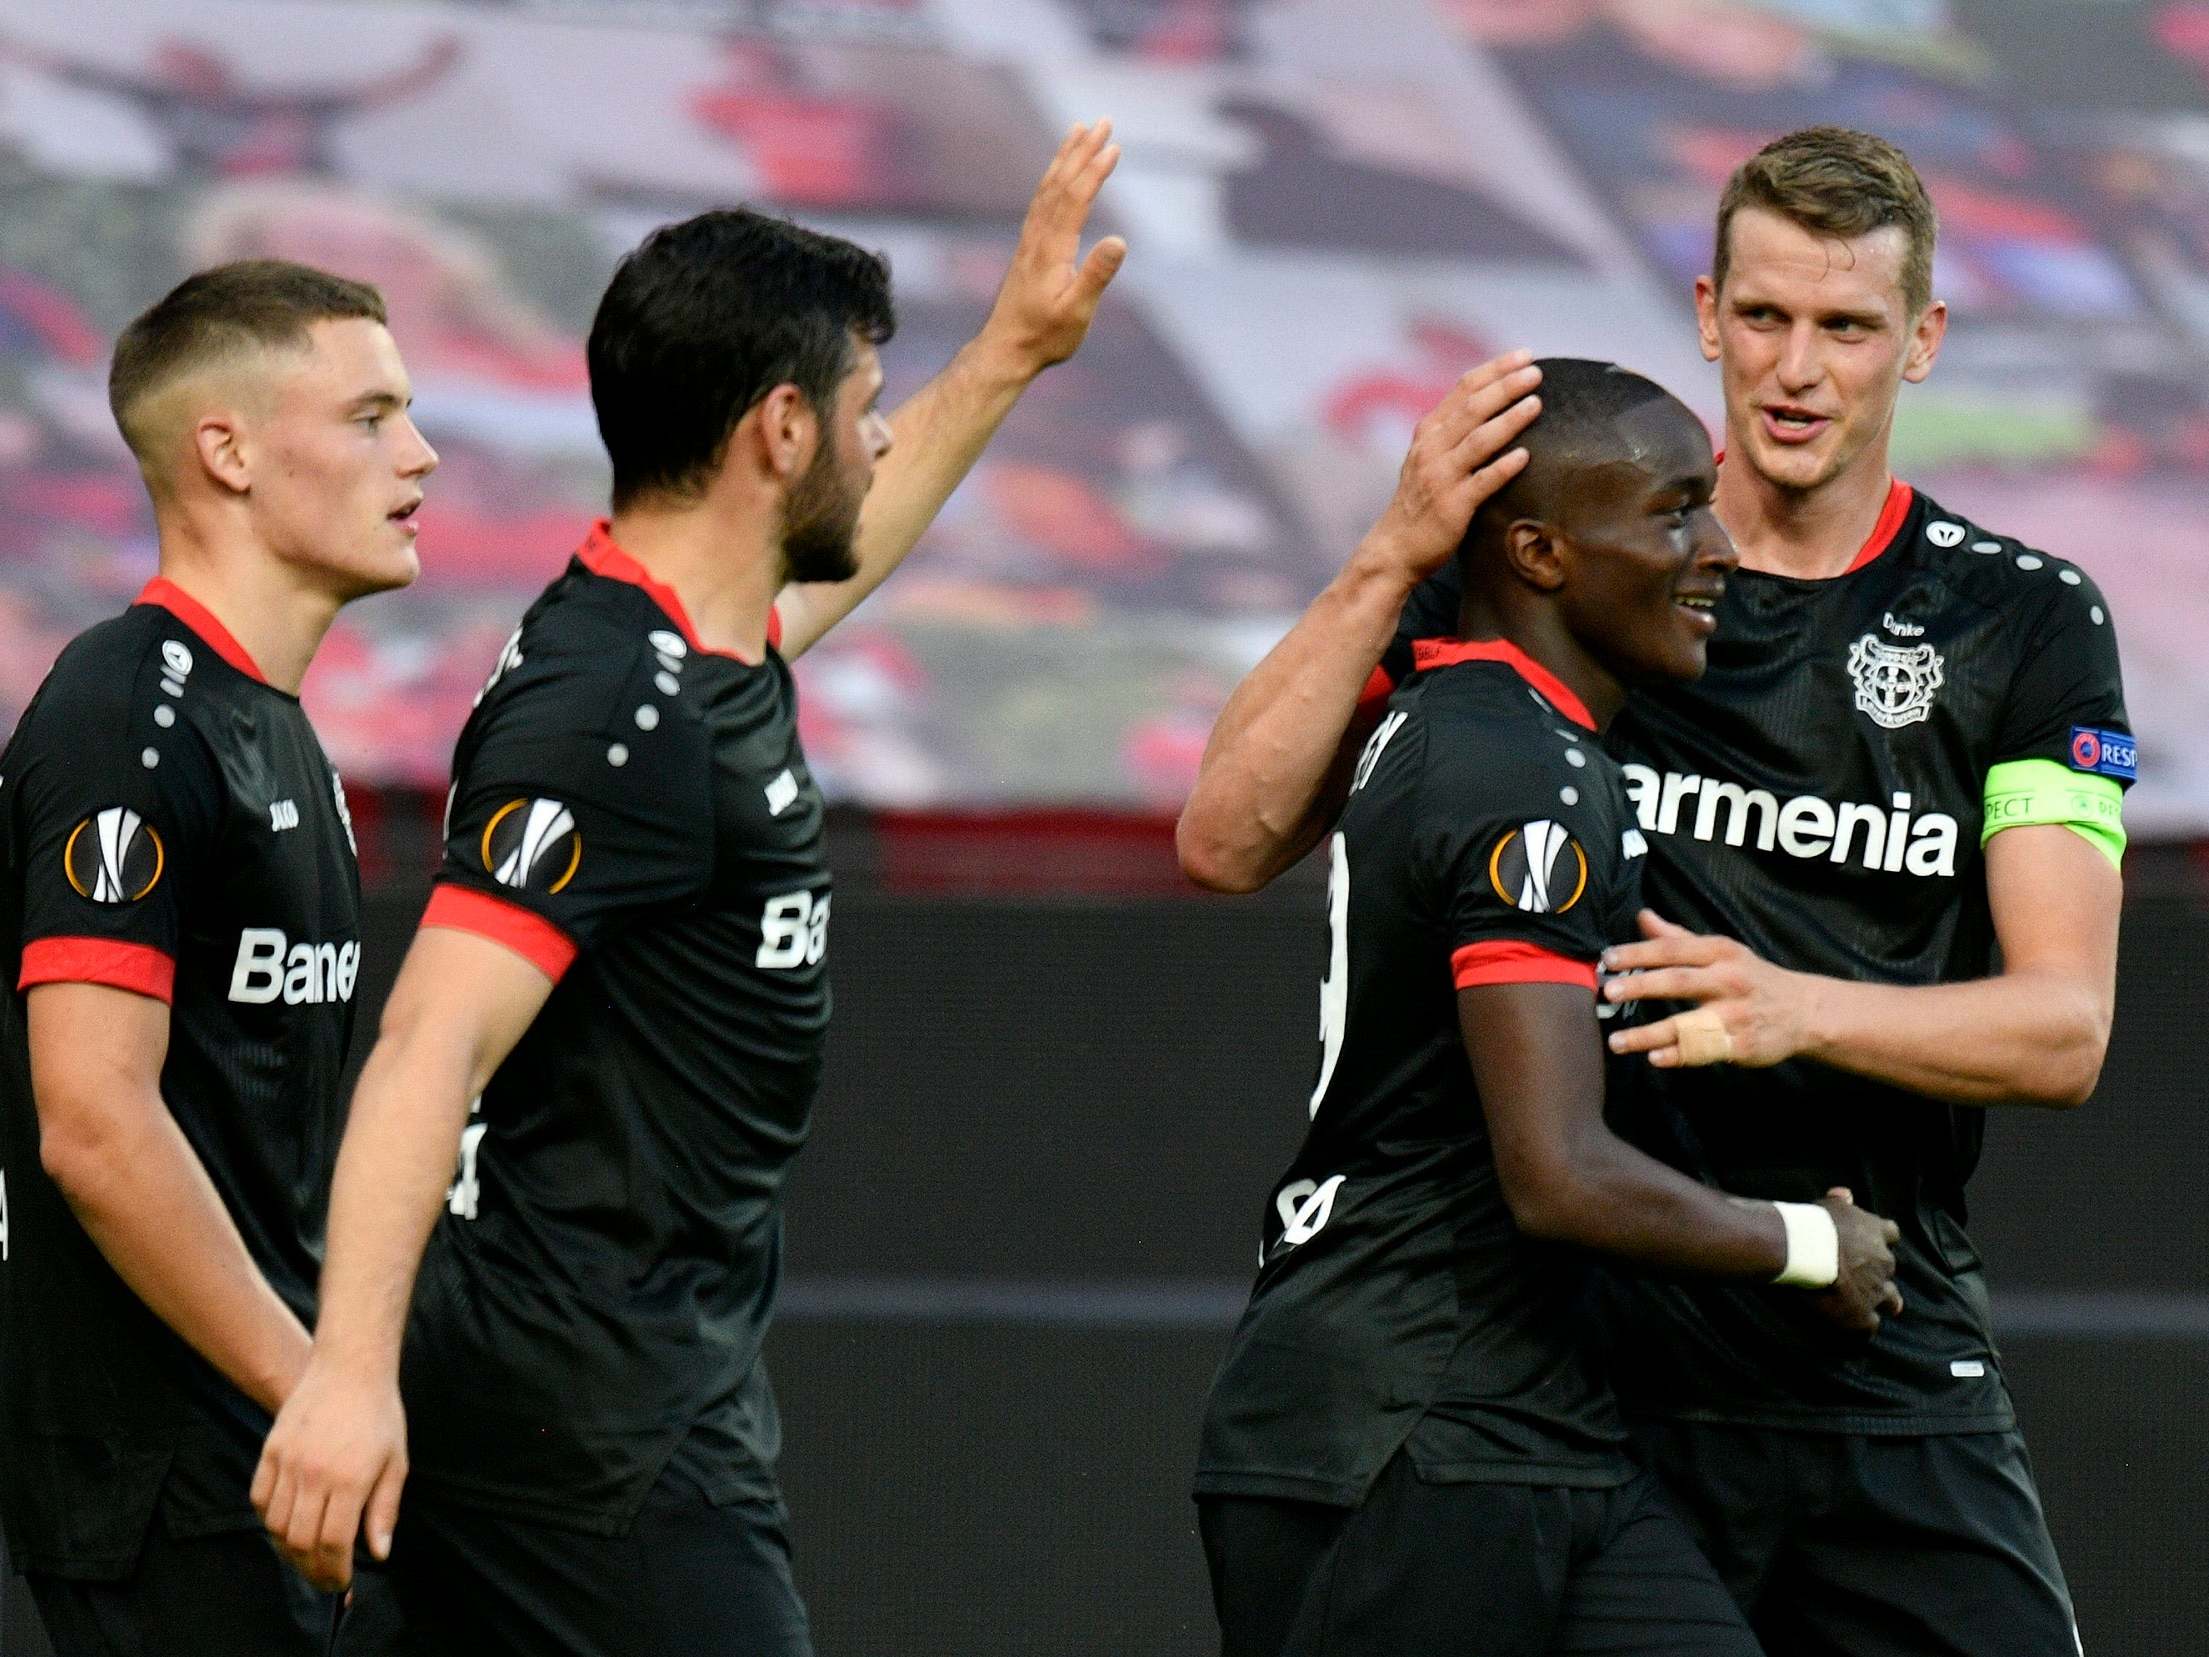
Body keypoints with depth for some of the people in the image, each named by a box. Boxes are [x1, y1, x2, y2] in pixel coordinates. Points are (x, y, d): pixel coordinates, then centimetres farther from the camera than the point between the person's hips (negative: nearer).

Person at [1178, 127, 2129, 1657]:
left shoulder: (2027, 621, 5)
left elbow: (2065, 1027, -4)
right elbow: (1230, 841, -4)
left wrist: (1796, 1008, -22)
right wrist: (1393, 562, -16)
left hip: (1892, 1385, 1)